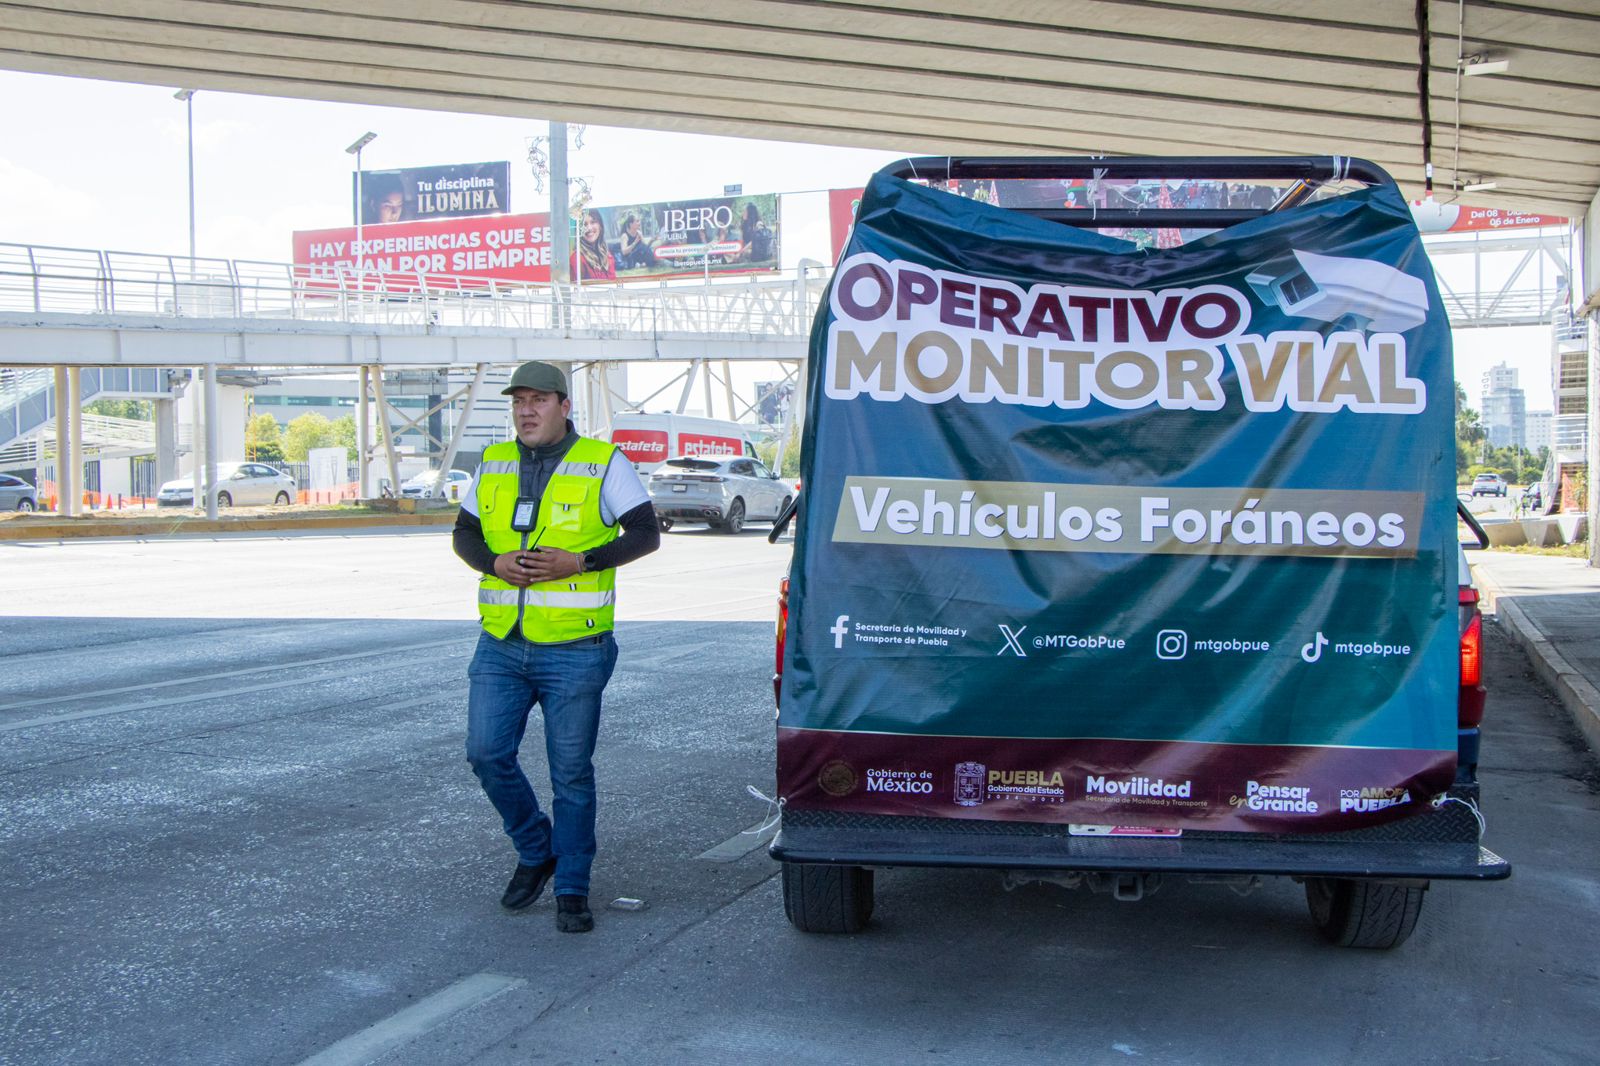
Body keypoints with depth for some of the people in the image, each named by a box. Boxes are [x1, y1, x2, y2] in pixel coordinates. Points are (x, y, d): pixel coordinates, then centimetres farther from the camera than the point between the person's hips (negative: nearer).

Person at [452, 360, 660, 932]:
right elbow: (464, 533, 17)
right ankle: (536, 851, 24)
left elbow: (646, 534, -2)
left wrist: (579, 561, -15)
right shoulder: (493, 464, 11)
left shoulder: (603, 463, -2)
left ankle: (572, 889, 15)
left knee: (571, 772, 2)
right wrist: (495, 561, -6)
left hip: (574, 652, -4)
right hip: (499, 647, 4)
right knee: (487, 754, 0)